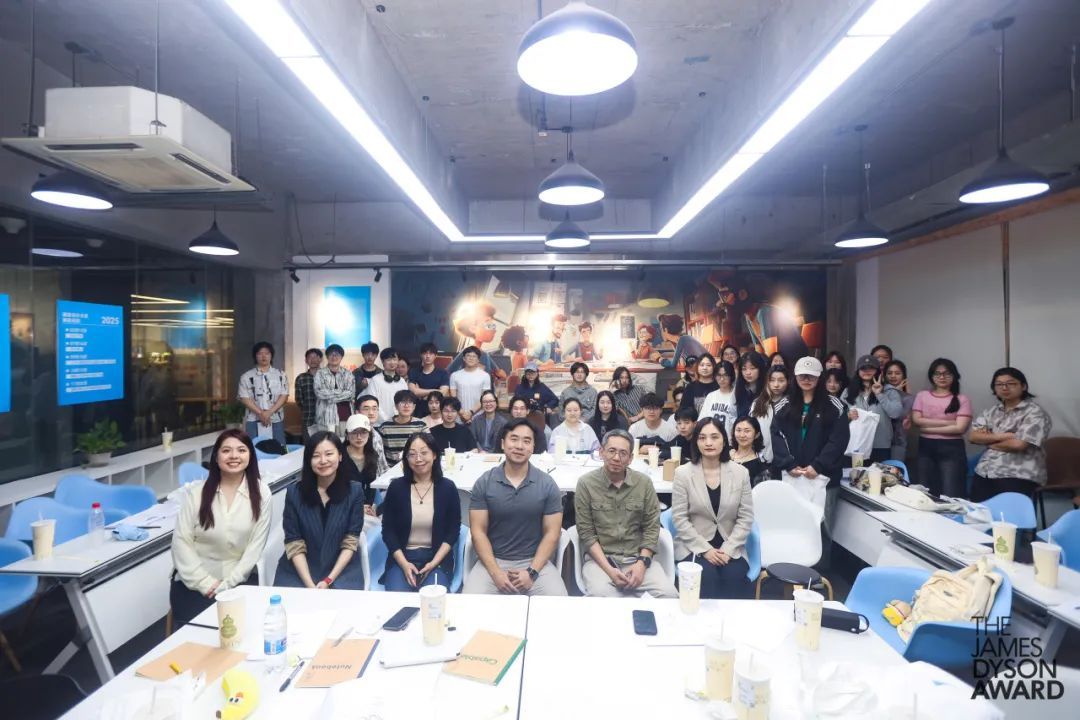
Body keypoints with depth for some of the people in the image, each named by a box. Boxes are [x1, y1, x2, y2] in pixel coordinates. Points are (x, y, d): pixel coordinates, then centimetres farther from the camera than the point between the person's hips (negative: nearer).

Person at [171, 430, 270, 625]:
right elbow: (181, 541, -5)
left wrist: (228, 584, -10)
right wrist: (205, 583, -11)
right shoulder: (194, 491, -3)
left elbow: (256, 544, -4)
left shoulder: (261, 493, -4)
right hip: (194, 584, 0)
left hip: (239, 581, 0)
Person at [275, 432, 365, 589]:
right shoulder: (294, 492, -5)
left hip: (342, 570, 0)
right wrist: (310, 585, -15)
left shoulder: (355, 491, -6)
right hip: (298, 571, 1)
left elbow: (350, 542, -5)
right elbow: (294, 544, -6)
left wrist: (328, 580, -13)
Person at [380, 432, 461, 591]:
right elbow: (388, 530, 1)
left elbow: (454, 530, 1)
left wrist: (434, 563, -11)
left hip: (437, 558, -1)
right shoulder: (396, 487, 0)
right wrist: (404, 563, -11)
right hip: (401, 557, 1)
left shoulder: (448, 487, -1)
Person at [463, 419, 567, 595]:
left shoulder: (547, 484, -3)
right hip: (493, 561, 0)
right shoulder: (484, 483, -3)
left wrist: (532, 572, -12)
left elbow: (552, 533, -2)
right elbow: (478, 531, -3)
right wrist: (495, 572, -13)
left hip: (535, 561, 0)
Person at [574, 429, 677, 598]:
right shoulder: (586, 483, -5)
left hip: (638, 557, 3)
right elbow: (586, 533, -5)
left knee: (669, 595, -19)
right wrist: (608, 569, -15)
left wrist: (642, 563, -10)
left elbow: (651, 527, 4)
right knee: (601, 597, -31)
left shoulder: (644, 482, 2)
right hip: (599, 558, -3)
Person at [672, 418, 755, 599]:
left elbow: (746, 518, 1)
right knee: (707, 576, -28)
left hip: (730, 547, 2)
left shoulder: (740, 472, 1)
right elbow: (680, 519, -6)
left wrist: (727, 549, -10)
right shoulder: (683, 473, -6)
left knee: (735, 577, -26)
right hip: (695, 546, -1)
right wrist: (706, 549, -13)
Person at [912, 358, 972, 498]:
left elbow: (960, 428, -10)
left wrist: (928, 428, -9)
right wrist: (947, 422, -11)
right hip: (926, 448, 3)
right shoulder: (922, 395, 8)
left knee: (951, 495, -4)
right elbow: (916, 420, -4)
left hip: (952, 449, -2)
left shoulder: (962, 399, 1)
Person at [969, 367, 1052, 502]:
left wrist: (988, 441, -1)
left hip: (1018, 476, -5)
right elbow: (973, 436, 4)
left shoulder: (1035, 413, -4)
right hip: (984, 473, 5)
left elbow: (1019, 444, -16)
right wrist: (1001, 436, -11)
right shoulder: (990, 412, 14)